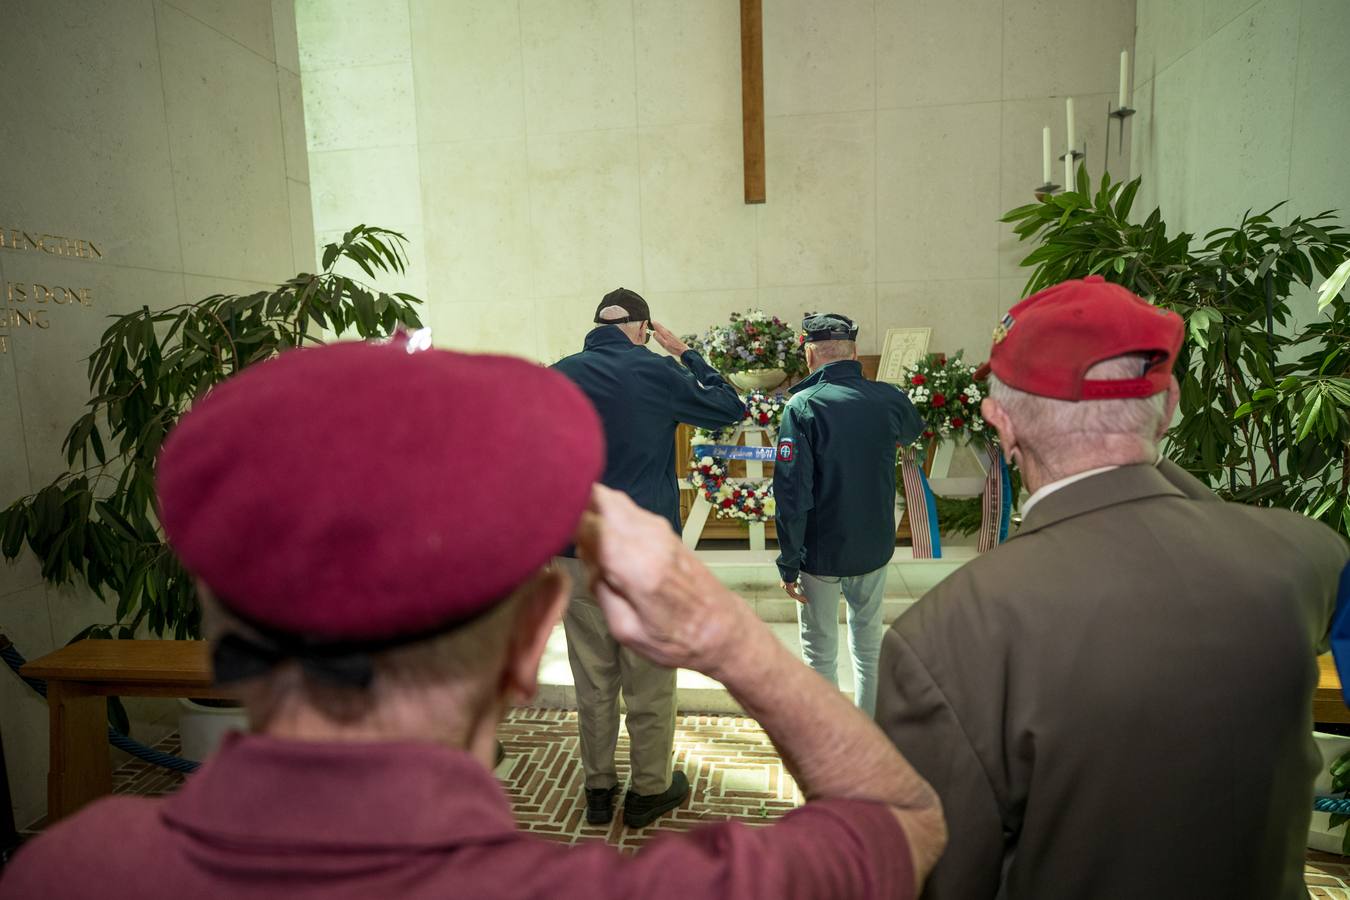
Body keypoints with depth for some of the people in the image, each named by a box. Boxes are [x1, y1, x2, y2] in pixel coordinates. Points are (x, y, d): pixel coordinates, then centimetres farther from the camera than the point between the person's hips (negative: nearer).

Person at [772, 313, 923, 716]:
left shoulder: (802, 406, -17)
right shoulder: (889, 399, -4)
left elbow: (792, 493, -20)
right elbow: (913, 431, 21)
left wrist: (788, 564, -13)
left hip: (821, 553, -4)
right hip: (874, 549, 4)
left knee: (821, 654, 12)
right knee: (869, 647, 21)